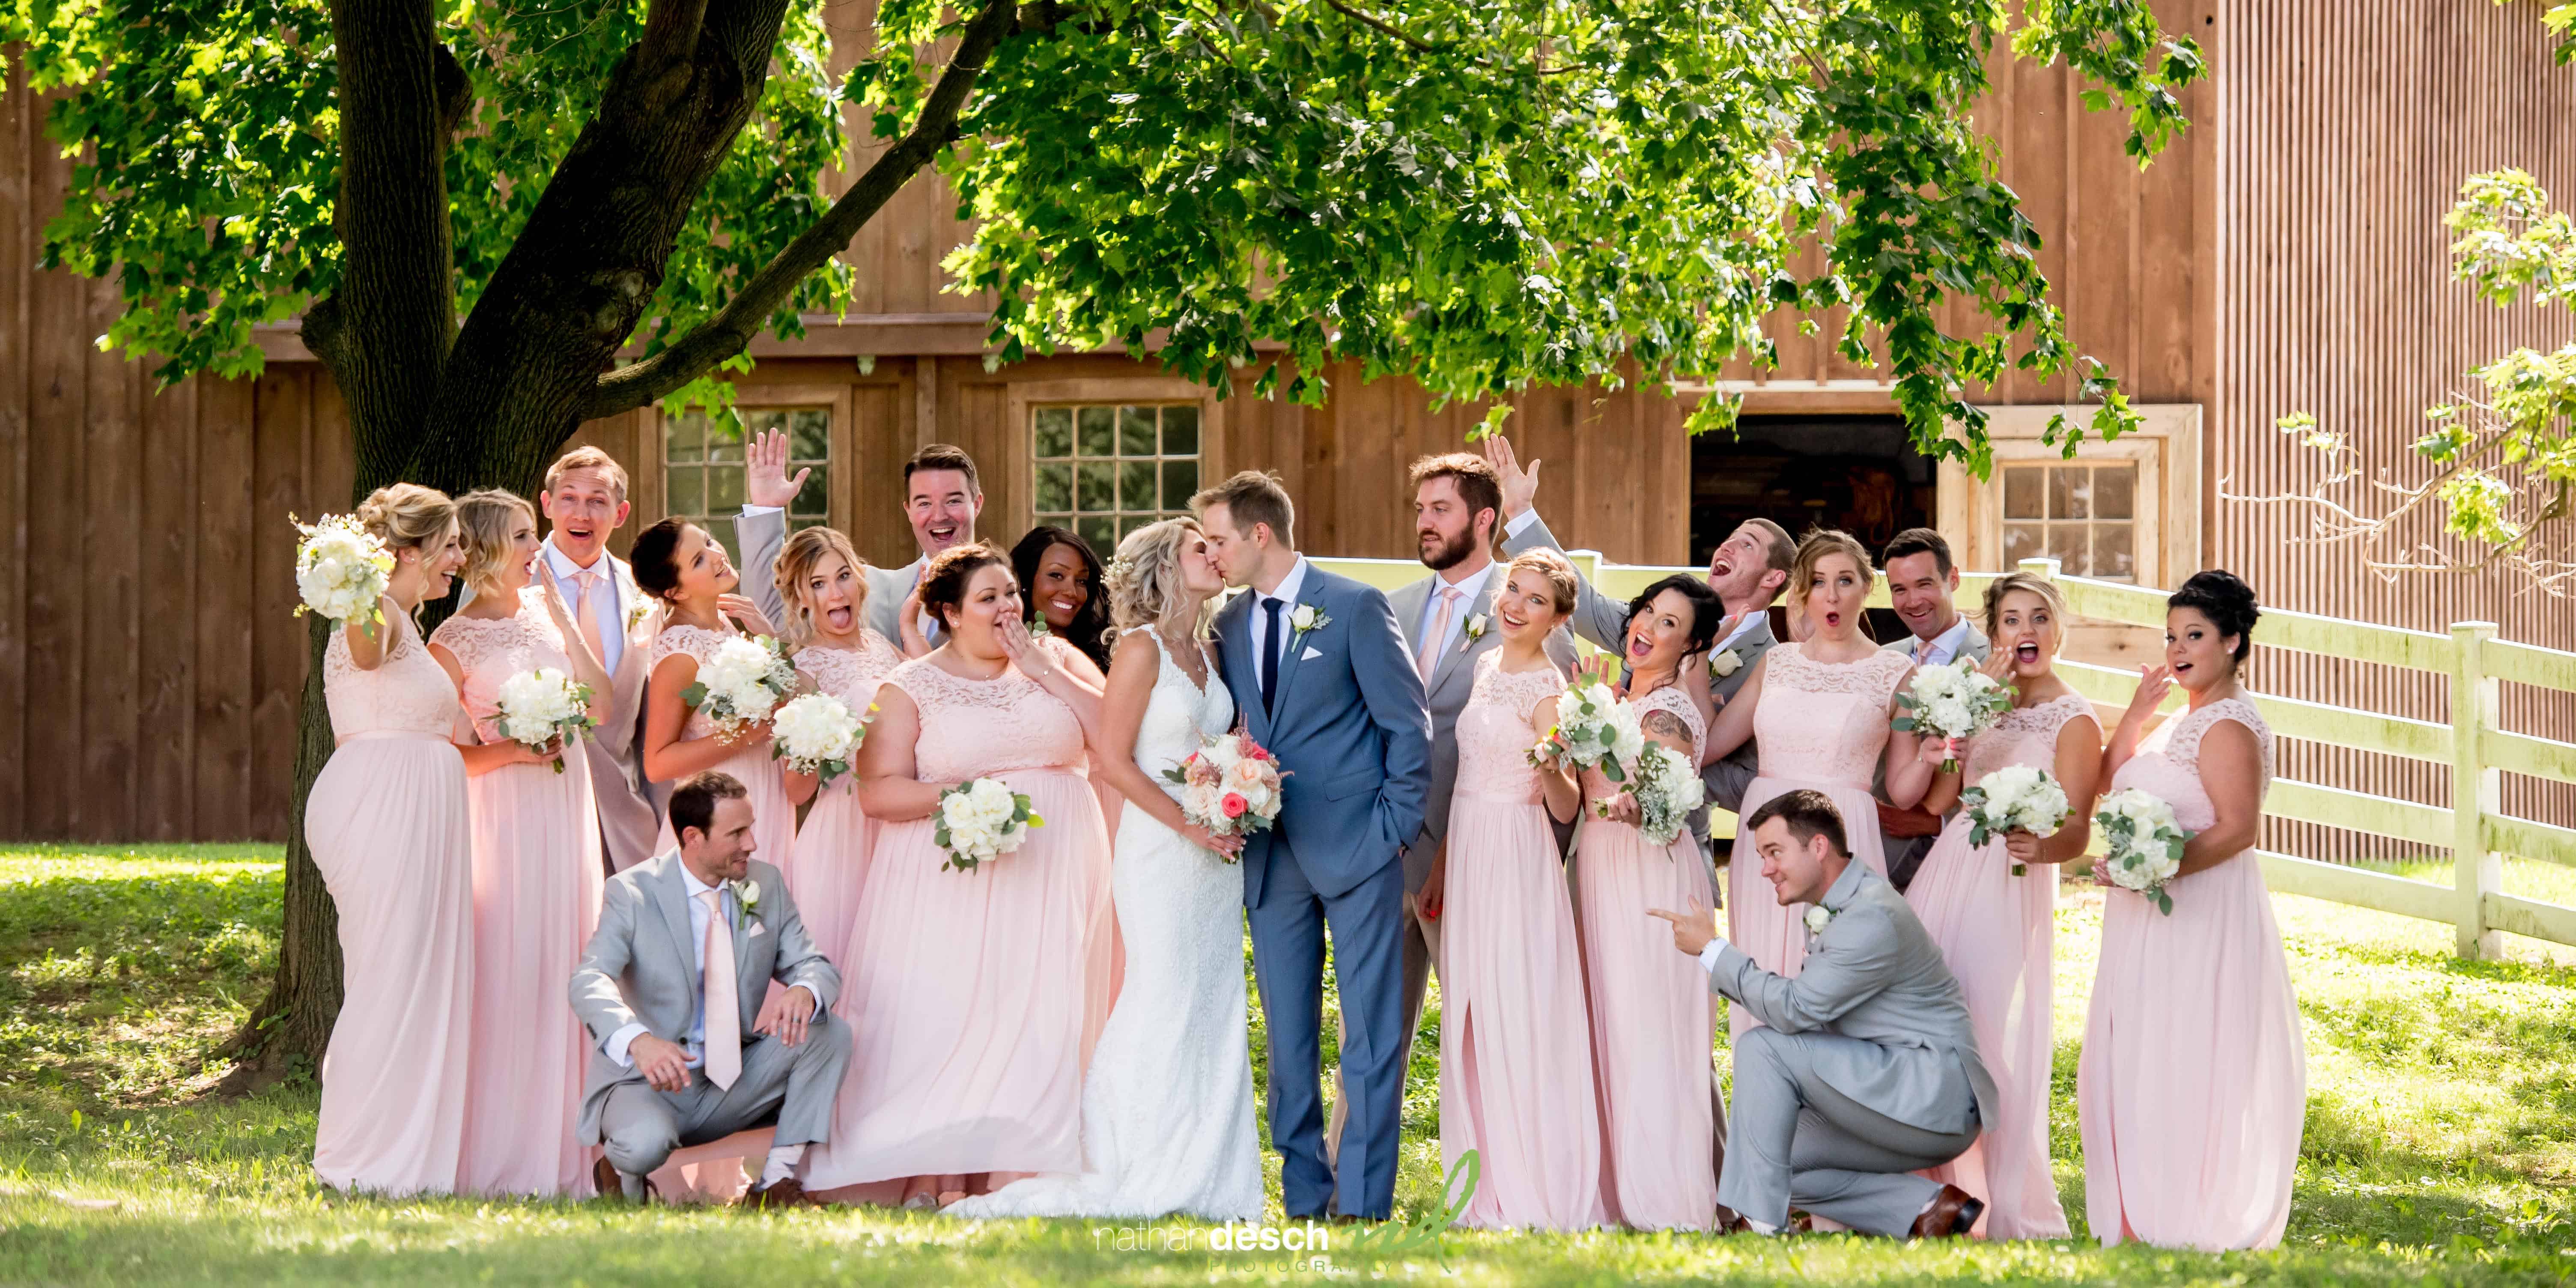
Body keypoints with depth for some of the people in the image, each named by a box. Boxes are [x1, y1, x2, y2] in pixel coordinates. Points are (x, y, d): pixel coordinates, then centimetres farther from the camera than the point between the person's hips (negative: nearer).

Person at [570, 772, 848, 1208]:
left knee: (829, 1033, -16)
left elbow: (816, 965, 2)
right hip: (648, 1081, -5)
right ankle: (621, 1174, 2)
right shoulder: (632, 892, -10)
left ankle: (776, 1182, -10)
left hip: (734, 1084, 5)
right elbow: (589, 982, -24)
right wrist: (637, 1040, -47)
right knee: (646, 1140, -38)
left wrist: (804, 991, -26)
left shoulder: (766, 886, 4)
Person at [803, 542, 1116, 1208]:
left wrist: (1043, 671, -4)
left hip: (1054, 873, 2)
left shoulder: (1055, 660, 12)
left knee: (1039, 1015, -6)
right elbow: (879, 792, -4)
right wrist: (956, 797, -19)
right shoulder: (912, 687, 4)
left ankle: (1013, 1175, -5)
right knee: (943, 1012, -9)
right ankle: (930, 1178, -7)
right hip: (954, 873, -2)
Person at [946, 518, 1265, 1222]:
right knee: (1162, 1002, -9)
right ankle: (1141, 1180, -6)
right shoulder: (1143, 648, -8)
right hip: (1158, 848, -7)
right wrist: (1190, 825, -15)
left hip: (1215, 854, 7)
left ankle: (1206, 1180, 8)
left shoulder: (1207, 651, 13)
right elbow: (1113, 759, -12)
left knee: (1213, 1012, 5)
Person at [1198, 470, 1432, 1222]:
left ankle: (1364, 1203, -4)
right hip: (1272, 858, 5)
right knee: (1287, 1037, 6)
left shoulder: (1355, 608, -4)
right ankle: (1305, 1199, 12)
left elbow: (1409, 724, -3)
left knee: (1370, 1036, -4)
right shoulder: (1229, 625, 11)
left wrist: (1394, 829, -8)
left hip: (1355, 849, -5)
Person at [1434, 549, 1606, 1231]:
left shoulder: (1548, 689, -11)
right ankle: (1492, 1192, 15)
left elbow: (1567, 809, -13)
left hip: (1519, 860, -8)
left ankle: (1537, 1198, -3)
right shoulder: (1487, 666, 12)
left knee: (1521, 1022, -7)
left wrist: (1553, 769, -32)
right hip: (1469, 852, 8)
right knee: (1474, 1023, 9)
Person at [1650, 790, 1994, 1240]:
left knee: (1762, 1047, -17)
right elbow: (1808, 1009, 17)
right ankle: (1930, 1207, 3)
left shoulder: (1872, 917, -19)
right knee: (1775, 1163, 10)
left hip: (1935, 1095, -11)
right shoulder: (1841, 905, 14)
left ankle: (1759, 1225, -14)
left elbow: (1794, 1010, -20)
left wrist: (1712, 949, -12)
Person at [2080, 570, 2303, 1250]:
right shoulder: (2187, 721, 18)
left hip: (2203, 917, -10)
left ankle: (2184, 1220, -3)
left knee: (2182, 1064, -7)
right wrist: (2137, 713, 7)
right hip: (2154, 923, 10)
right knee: (2138, 1062, 10)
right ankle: (2142, 1216, 14)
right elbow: (2111, 780, 19)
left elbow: (2238, 829, -22)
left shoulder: (2228, 726, -14)